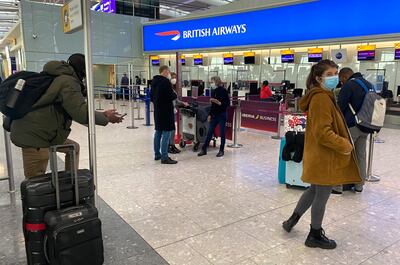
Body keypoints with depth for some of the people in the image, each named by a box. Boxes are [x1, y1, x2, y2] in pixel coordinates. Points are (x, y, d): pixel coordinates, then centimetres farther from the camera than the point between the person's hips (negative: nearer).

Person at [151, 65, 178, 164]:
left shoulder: (154, 81, 12)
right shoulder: (166, 81, -16)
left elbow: (152, 97, 18)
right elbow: (171, 96, -19)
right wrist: (175, 94, 0)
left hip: (157, 110, 9)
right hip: (166, 111, -9)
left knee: (158, 132, 15)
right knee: (166, 133, -6)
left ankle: (157, 154, 23)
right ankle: (164, 157, -5)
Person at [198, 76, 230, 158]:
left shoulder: (223, 91, -10)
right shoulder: (215, 91, 9)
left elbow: (228, 103, -11)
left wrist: (220, 103, -25)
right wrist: (210, 115, 12)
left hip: (222, 115, -6)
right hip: (214, 115, 6)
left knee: (222, 133, 4)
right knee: (209, 132, 7)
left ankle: (221, 150, 15)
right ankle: (204, 149, 13)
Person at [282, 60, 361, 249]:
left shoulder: (324, 96, 12)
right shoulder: (321, 99, -21)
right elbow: (323, 133, -25)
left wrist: (343, 143, 12)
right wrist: (345, 146, -15)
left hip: (320, 155, 10)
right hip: (324, 157, -10)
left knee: (315, 190, 23)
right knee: (322, 195, 6)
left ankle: (292, 220, 35)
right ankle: (315, 236, 25)